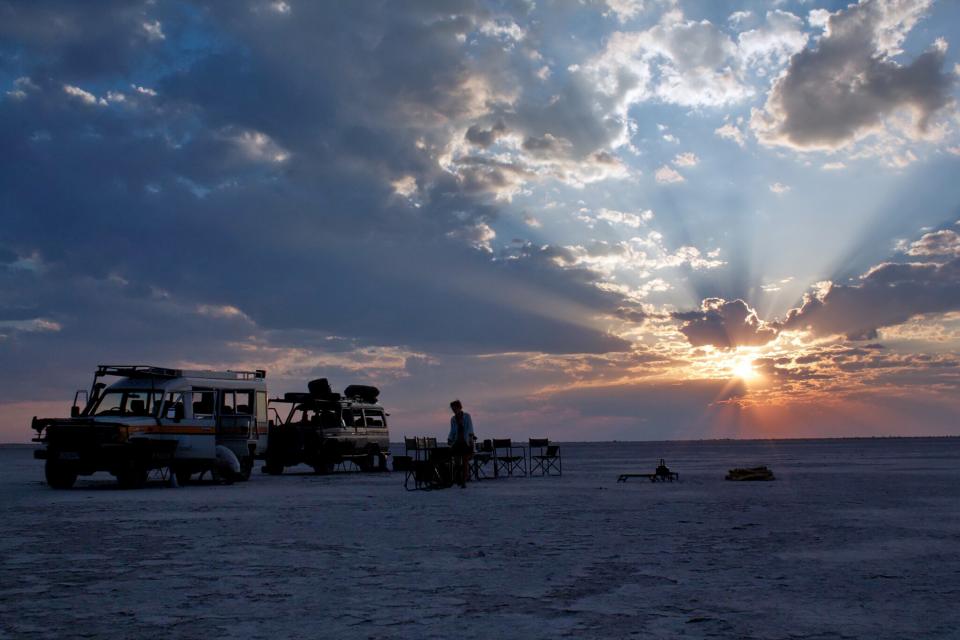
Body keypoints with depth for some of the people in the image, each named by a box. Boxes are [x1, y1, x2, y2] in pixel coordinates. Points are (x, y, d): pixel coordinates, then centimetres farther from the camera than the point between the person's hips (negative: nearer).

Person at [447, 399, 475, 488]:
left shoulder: (467, 416, -1)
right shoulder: (453, 419, 9)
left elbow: (470, 428, -9)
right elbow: (452, 431, 14)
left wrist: (470, 436, -25)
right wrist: (449, 439, -1)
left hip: (466, 442, -3)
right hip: (457, 443, 3)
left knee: (465, 463, -1)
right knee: (456, 462, -6)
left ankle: (464, 482, 5)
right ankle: (457, 479, 15)